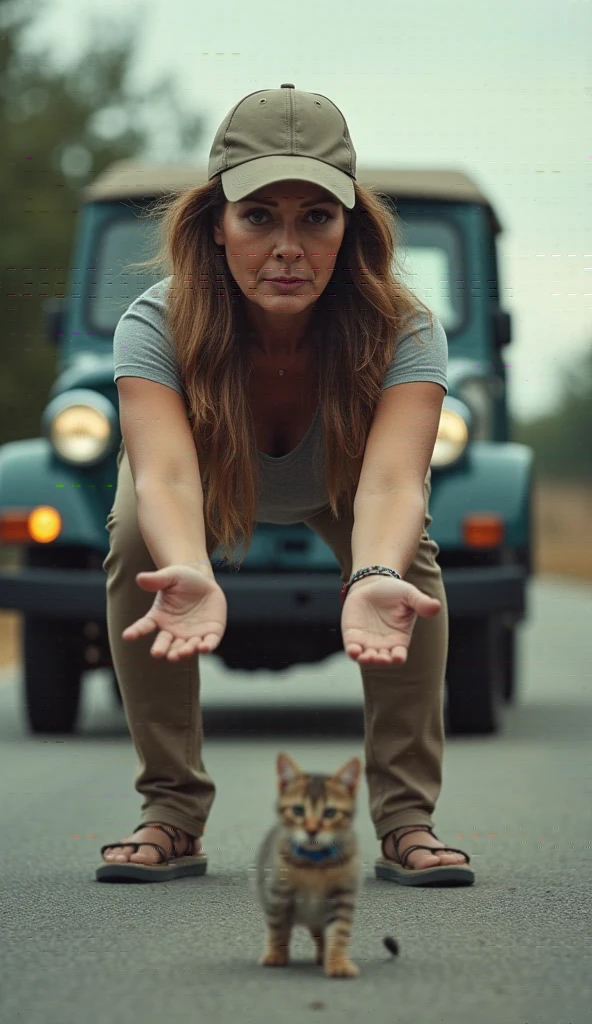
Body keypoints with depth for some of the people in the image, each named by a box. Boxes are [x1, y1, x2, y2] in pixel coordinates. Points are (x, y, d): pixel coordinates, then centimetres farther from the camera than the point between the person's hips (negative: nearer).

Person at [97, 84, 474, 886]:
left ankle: (406, 820, -13)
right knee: (136, 539, -28)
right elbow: (164, 471, -55)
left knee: (410, 552, -27)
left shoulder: (404, 331, -39)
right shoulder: (156, 326, -40)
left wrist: (375, 579, -76)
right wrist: (190, 574, -77)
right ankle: (174, 814, -13)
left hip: (343, 488, 0)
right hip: (210, 491, 0)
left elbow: (391, 480, -54)